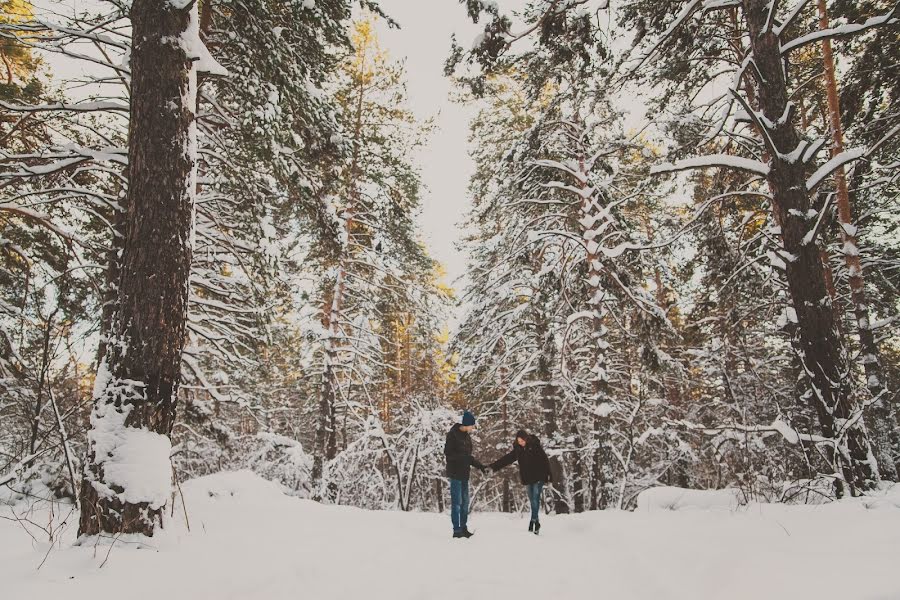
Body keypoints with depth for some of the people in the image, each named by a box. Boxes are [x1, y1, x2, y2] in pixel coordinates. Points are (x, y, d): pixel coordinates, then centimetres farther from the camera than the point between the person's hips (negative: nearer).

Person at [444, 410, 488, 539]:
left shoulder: (467, 436, 13)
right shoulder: (452, 434, -10)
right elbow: (447, 453, -16)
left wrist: (480, 466, 15)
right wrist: (464, 458, -23)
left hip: (464, 474, 8)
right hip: (455, 473, -8)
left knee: (465, 502, 9)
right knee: (457, 502, -6)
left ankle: (463, 528, 16)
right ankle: (457, 530, -2)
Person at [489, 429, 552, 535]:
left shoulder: (535, 445, -9)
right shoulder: (518, 449, 5)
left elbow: (545, 460, -10)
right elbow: (506, 459, 7)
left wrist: (548, 475, -16)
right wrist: (493, 466, 2)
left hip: (538, 478, -5)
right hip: (527, 479, 5)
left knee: (535, 499, -11)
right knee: (532, 501, 7)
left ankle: (534, 521, -9)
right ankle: (536, 523, 12)